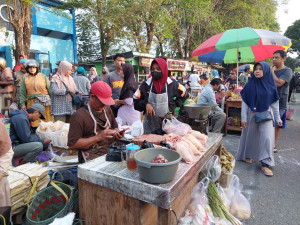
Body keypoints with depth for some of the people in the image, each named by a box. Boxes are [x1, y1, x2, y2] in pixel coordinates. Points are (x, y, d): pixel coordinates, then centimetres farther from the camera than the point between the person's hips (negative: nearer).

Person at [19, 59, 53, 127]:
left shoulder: (43, 77, 5)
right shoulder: (25, 79, 9)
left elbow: (50, 89, 3)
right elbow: (22, 92, 10)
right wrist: (22, 103, 2)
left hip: (44, 102, -1)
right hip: (32, 103, 1)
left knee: (47, 120, 0)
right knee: (34, 121, 1)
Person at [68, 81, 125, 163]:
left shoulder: (107, 109, 15)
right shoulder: (79, 116, -6)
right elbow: (72, 144, -11)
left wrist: (117, 133, 5)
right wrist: (98, 137, -17)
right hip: (92, 158, -6)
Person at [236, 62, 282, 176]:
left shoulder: (271, 85, 0)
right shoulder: (250, 85, -4)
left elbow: (275, 103, 5)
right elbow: (244, 102, -4)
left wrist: (277, 118, 5)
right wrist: (243, 118, -8)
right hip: (252, 115, 0)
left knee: (267, 138, -6)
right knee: (250, 135, 11)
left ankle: (265, 164, 1)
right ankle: (248, 155, 34)